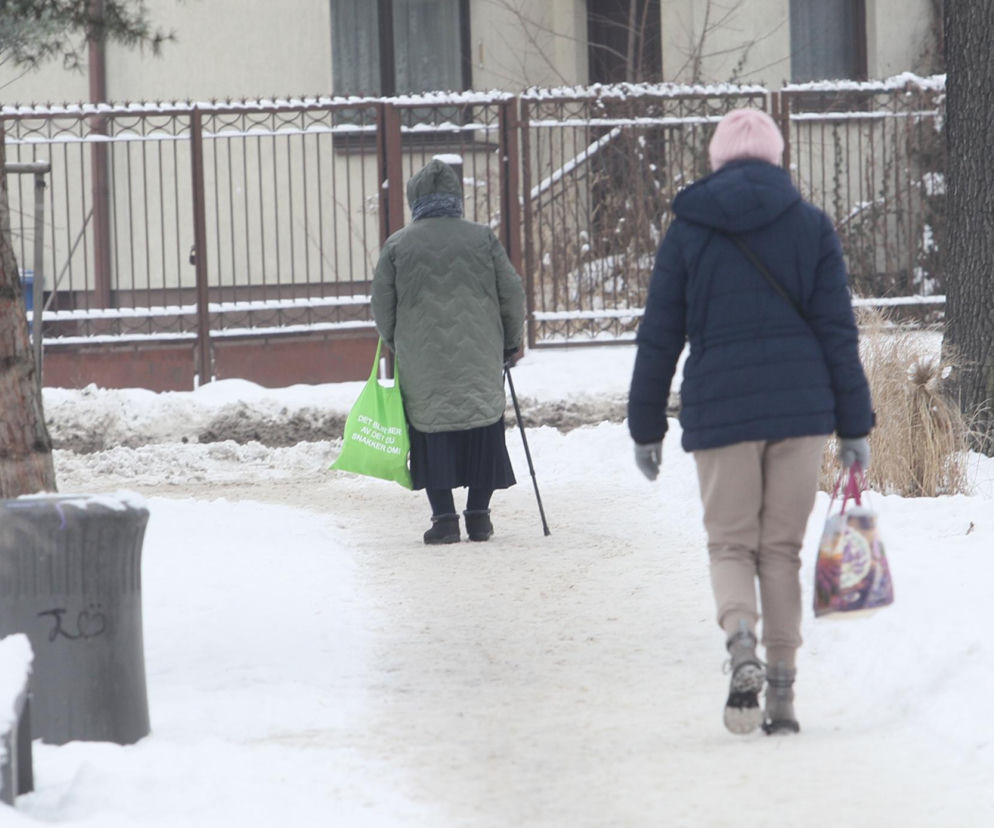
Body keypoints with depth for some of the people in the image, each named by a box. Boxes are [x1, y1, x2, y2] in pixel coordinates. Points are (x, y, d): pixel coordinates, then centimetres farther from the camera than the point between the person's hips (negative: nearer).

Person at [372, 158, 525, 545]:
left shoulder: (396, 245, 0)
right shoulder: (482, 238, 1)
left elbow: (382, 307, 3)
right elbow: (512, 294, 4)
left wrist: (396, 346, 21)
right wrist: (511, 340, 19)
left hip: (422, 361, -1)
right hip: (480, 358, 1)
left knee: (432, 429, 6)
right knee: (483, 426, 11)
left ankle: (444, 517, -1)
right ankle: (478, 513, 11)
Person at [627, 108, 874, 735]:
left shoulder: (688, 231, 3)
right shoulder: (811, 225, 3)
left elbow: (659, 337, 4)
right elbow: (838, 330, 1)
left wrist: (646, 427, 11)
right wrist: (855, 424, 4)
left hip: (720, 407, -1)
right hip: (801, 405, 1)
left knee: (731, 543, 8)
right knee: (782, 547, 8)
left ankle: (742, 644, -22)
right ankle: (782, 694, 4)